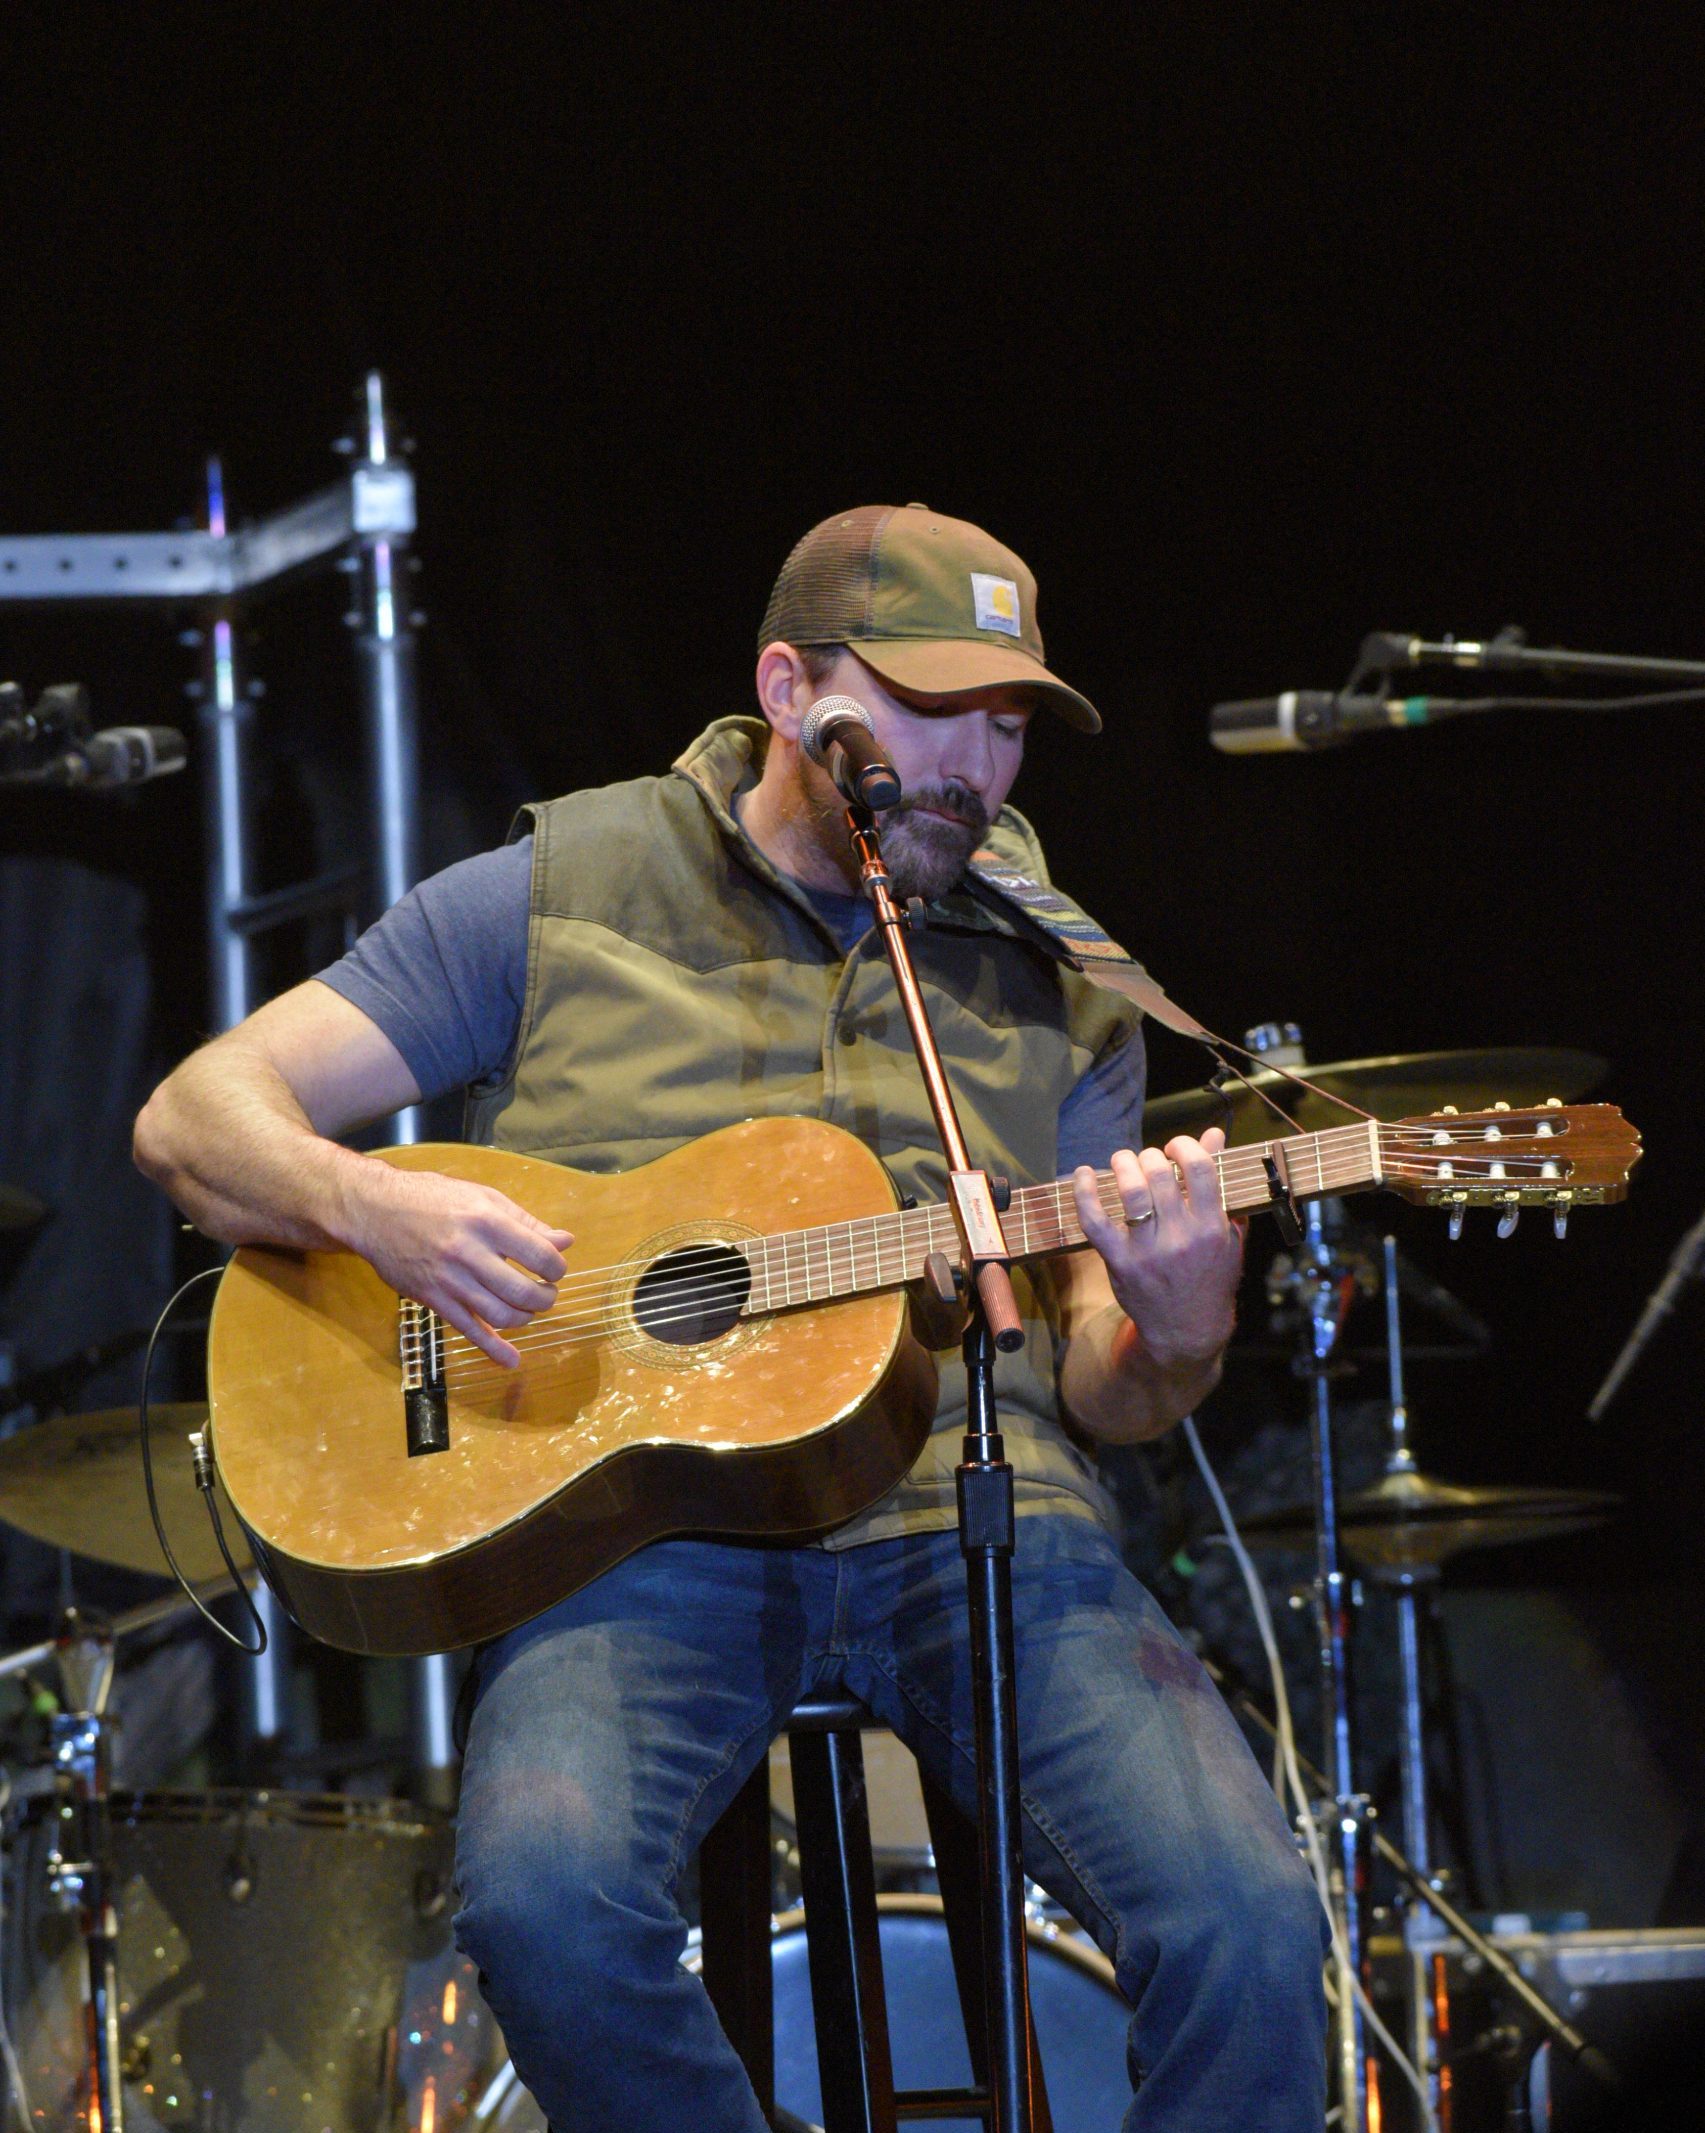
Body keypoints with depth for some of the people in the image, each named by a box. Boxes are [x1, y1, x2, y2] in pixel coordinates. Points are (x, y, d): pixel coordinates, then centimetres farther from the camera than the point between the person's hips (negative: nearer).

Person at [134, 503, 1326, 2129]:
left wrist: (1166, 1334, -10)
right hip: (632, 1515, -1)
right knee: (547, 1898, -34)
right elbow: (195, 1114, 8)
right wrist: (370, 1207, -15)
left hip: (972, 1507, 2)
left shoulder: (1055, 981, 18)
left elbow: (1099, 1398, 15)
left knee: (1245, 1922, -26)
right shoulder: (558, 894, 10)